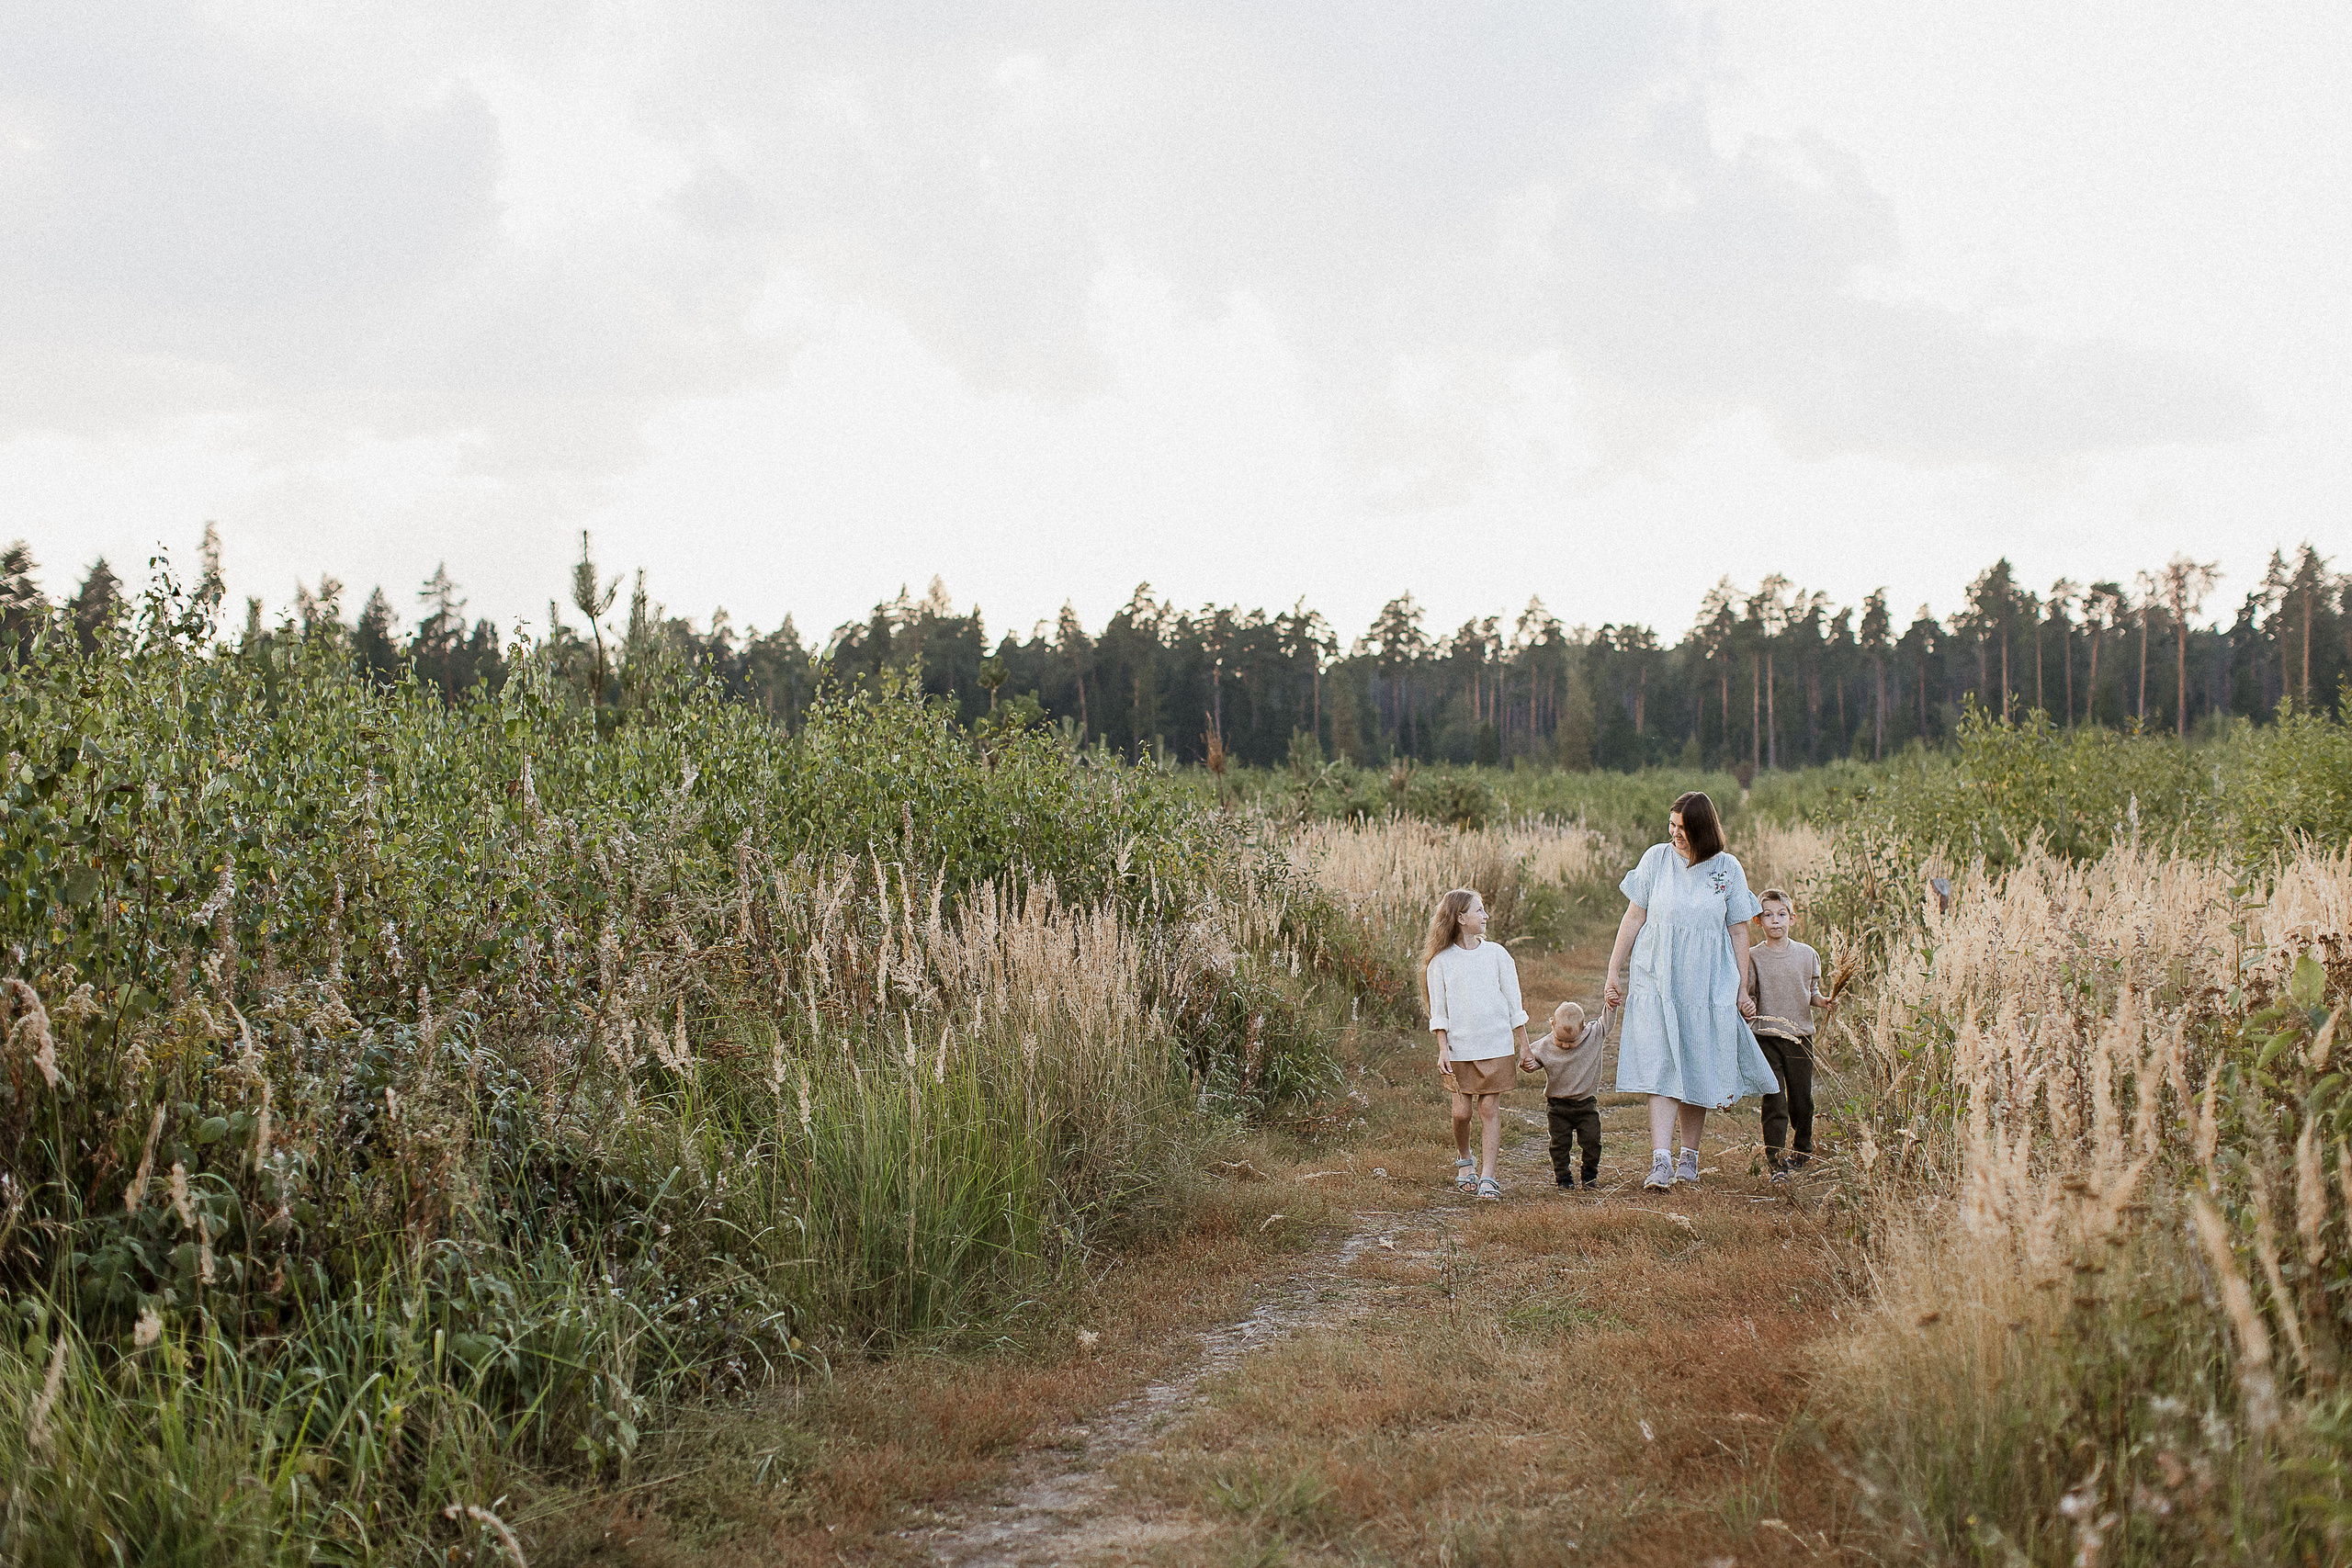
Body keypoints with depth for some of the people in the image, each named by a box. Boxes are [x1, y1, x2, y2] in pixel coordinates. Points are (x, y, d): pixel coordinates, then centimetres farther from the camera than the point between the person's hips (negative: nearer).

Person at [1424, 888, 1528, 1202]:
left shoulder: (1496, 953, 5)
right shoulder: (1441, 961, 0)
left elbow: (1513, 1004, 9)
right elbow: (1438, 1011, 2)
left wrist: (1523, 1045, 9)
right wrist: (1443, 1048, -5)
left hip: (1497, 1044, 1)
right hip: (1460, 1047, -1)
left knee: (1490, 1108, -2)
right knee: (1462, 1110, 0)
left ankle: (1487, 1176, 0)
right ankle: (1463, 1159, 28)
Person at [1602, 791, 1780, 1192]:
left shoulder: (1728, 869, 1)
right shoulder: (1657, 859, 1)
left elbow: (1738, 933, 7)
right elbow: (1633, 919, 5)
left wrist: (1742, 989, 6)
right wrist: (1614, 972, 4)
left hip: (1708, 985, 1)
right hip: (1657, 980, -1)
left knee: (1699, 1072, 5)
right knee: (1663, 1068, -10)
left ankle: (1689, 1157, 18)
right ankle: (1661, 1162, -17)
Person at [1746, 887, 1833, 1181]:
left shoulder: (1807, 955, 7)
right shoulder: (1754, 958, 1)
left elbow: (1812, 992, 14)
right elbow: (1748, 996, 2)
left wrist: (1823, 1000, -6)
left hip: (1800, 1035, 2)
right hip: (1766, 1036, -2)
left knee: (1802, 1099, 8)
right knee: (1774, 1101, -10)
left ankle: (1803, 1150, 31)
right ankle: (1776, 1162, -9)